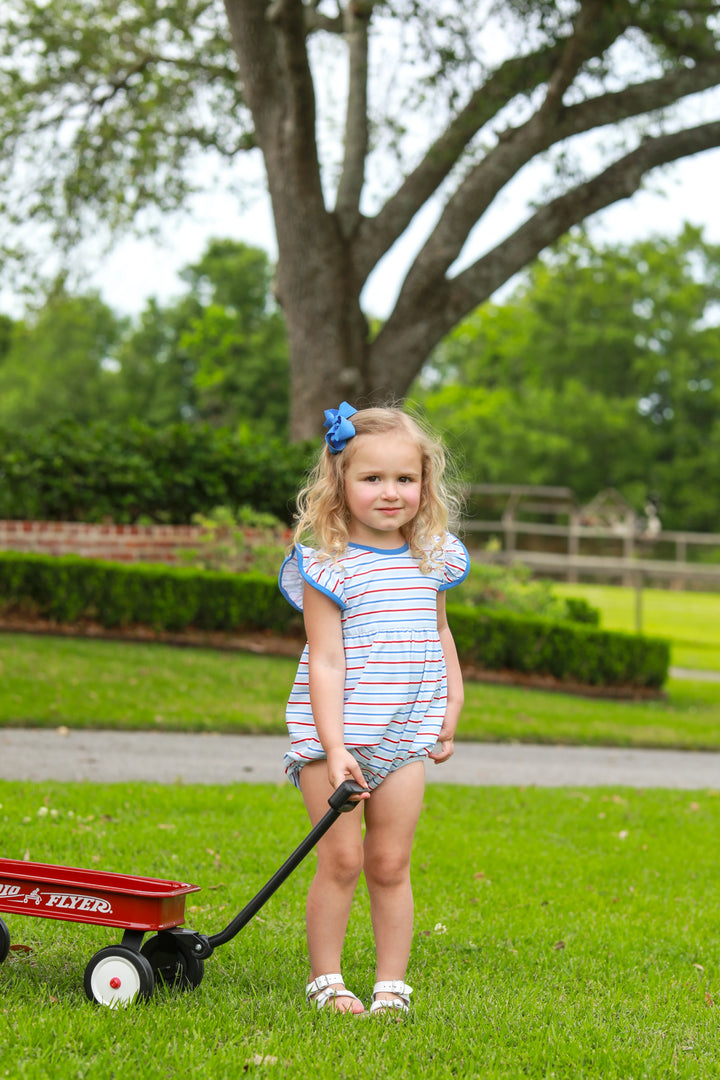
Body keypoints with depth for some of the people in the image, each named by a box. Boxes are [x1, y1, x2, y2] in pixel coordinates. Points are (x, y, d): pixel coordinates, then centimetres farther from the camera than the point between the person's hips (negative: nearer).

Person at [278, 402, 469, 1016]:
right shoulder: (328, 567, -10)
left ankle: (393, 983, 13)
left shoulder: (432, 559, 7)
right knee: (342, 860, -2)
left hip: (405, 736, 4)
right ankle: (325, 980, 11)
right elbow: (325, 661, -15)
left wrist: (452, 705, 18)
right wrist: (334, 748, -22)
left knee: (391, 864, 6)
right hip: (336, 735, -4)